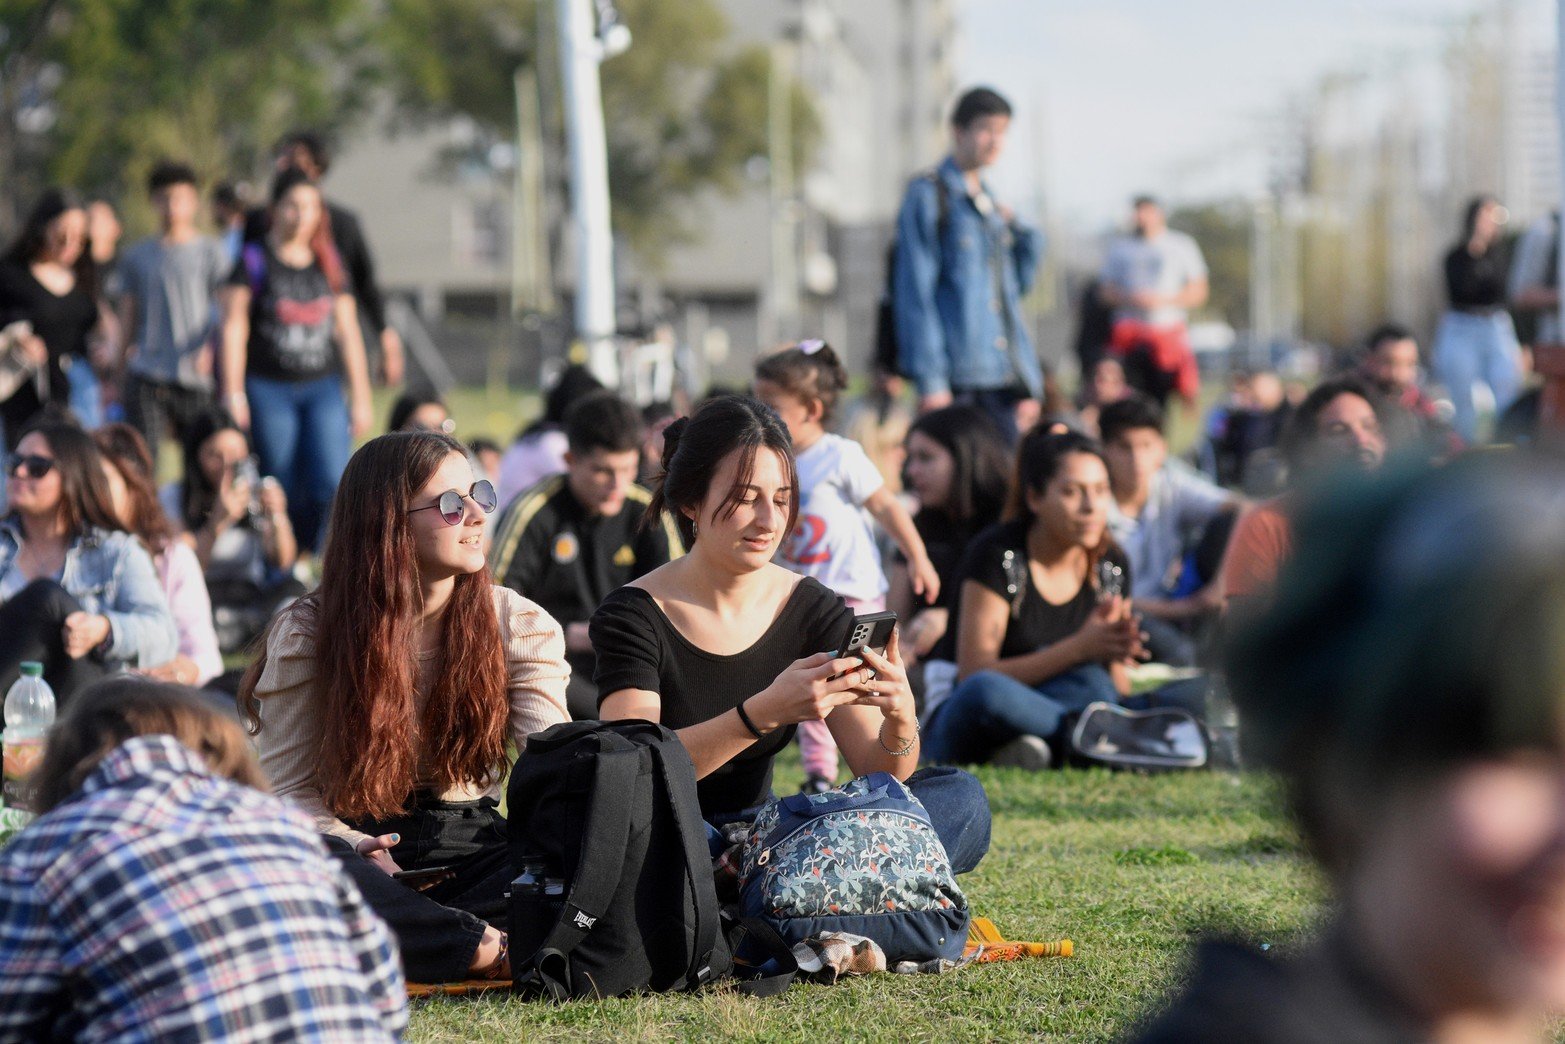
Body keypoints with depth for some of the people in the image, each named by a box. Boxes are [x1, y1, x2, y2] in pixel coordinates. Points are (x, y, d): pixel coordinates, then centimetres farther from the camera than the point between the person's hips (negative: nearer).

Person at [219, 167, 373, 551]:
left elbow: (348, 332, 15)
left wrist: (360, 397, 13)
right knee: (284, 494, -2)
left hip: (323, 389, 3)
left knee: (332, 485, -11)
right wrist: (233, 395, -9)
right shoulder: (255, 260, 0)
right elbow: (234, 327, -3)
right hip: (269, 389, -3)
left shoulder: (329, 264, 11)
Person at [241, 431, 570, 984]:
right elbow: (289, 789, -4)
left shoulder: (521, 625, 3)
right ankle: (496, 953, -40)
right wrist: (354, 849, -26)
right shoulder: (306, 633, -3)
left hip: (468, 843, 2)